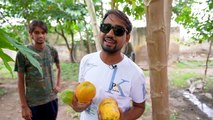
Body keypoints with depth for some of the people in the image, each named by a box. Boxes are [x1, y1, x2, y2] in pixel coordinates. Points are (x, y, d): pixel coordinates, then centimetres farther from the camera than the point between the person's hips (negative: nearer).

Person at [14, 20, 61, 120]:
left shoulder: (52, 51, -2)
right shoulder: (23, 54, -11)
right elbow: (20, 81, -7)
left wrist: (58, 85, 8)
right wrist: (24, 106, -7)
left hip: (52, 99, 3)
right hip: (33, 103, -3)